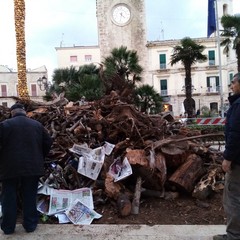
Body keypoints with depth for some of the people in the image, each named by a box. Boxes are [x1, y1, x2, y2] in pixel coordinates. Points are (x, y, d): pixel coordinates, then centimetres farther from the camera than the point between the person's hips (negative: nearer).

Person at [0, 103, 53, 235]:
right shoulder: (37, 125, 5)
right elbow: (48, 142, 8)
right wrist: (39, 158, 19)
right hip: (32, 166, 2)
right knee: (30, 197, 12)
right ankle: (30, 224, 20)